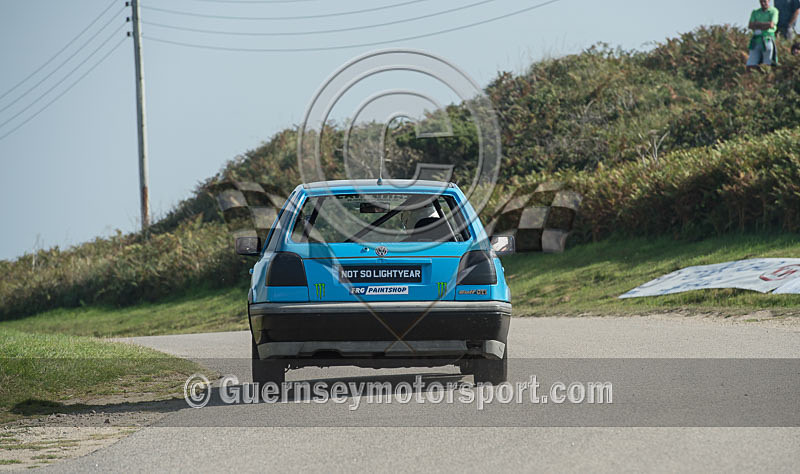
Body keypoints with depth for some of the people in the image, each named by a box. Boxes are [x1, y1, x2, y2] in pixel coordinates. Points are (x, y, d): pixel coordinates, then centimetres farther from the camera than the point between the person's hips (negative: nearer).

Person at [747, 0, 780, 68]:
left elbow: (771, 25, -12)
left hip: (767, 41, -4)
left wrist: (758, 24, 0)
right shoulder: (755, 12, 17)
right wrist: (766, 25, -4)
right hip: (756, 41, 4)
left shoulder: (773, 11, 3)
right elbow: (750, 26, 4)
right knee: (750, 66, -5)